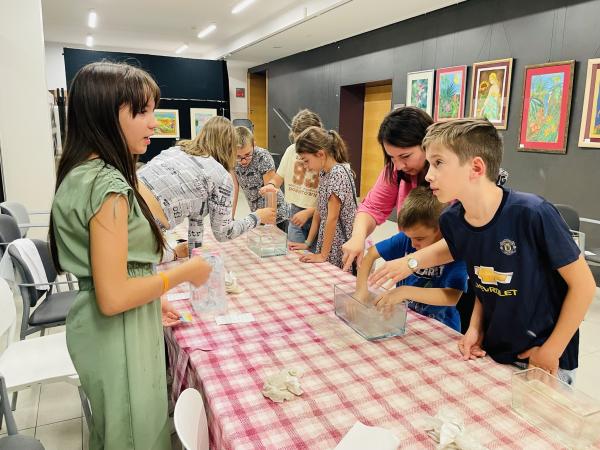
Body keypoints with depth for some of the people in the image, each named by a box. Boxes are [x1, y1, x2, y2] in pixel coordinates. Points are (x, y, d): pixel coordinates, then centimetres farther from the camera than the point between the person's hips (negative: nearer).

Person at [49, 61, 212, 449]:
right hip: (118, 336, -9)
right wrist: (184, 272, -16)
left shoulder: (85, 172, 5)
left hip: (101, 328, 9)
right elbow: (113, 297, -27)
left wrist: (151, 301, 15)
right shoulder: (107, 184, -26)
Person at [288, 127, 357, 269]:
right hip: (327, 241, 8)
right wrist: (307, 244, 10)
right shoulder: (324, 173, 7)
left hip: (341, 246, -8)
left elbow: (332, 218, -21)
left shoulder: (338, 173, -20)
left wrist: (323, 255, -17)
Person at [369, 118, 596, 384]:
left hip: (543, 357, -4)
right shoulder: (452, 220, -10)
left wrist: (551, 351, -12)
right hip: (491, 351, 5)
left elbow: (583, 284, -15)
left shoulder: (532, 213, -26)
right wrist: (475, 327, -4)